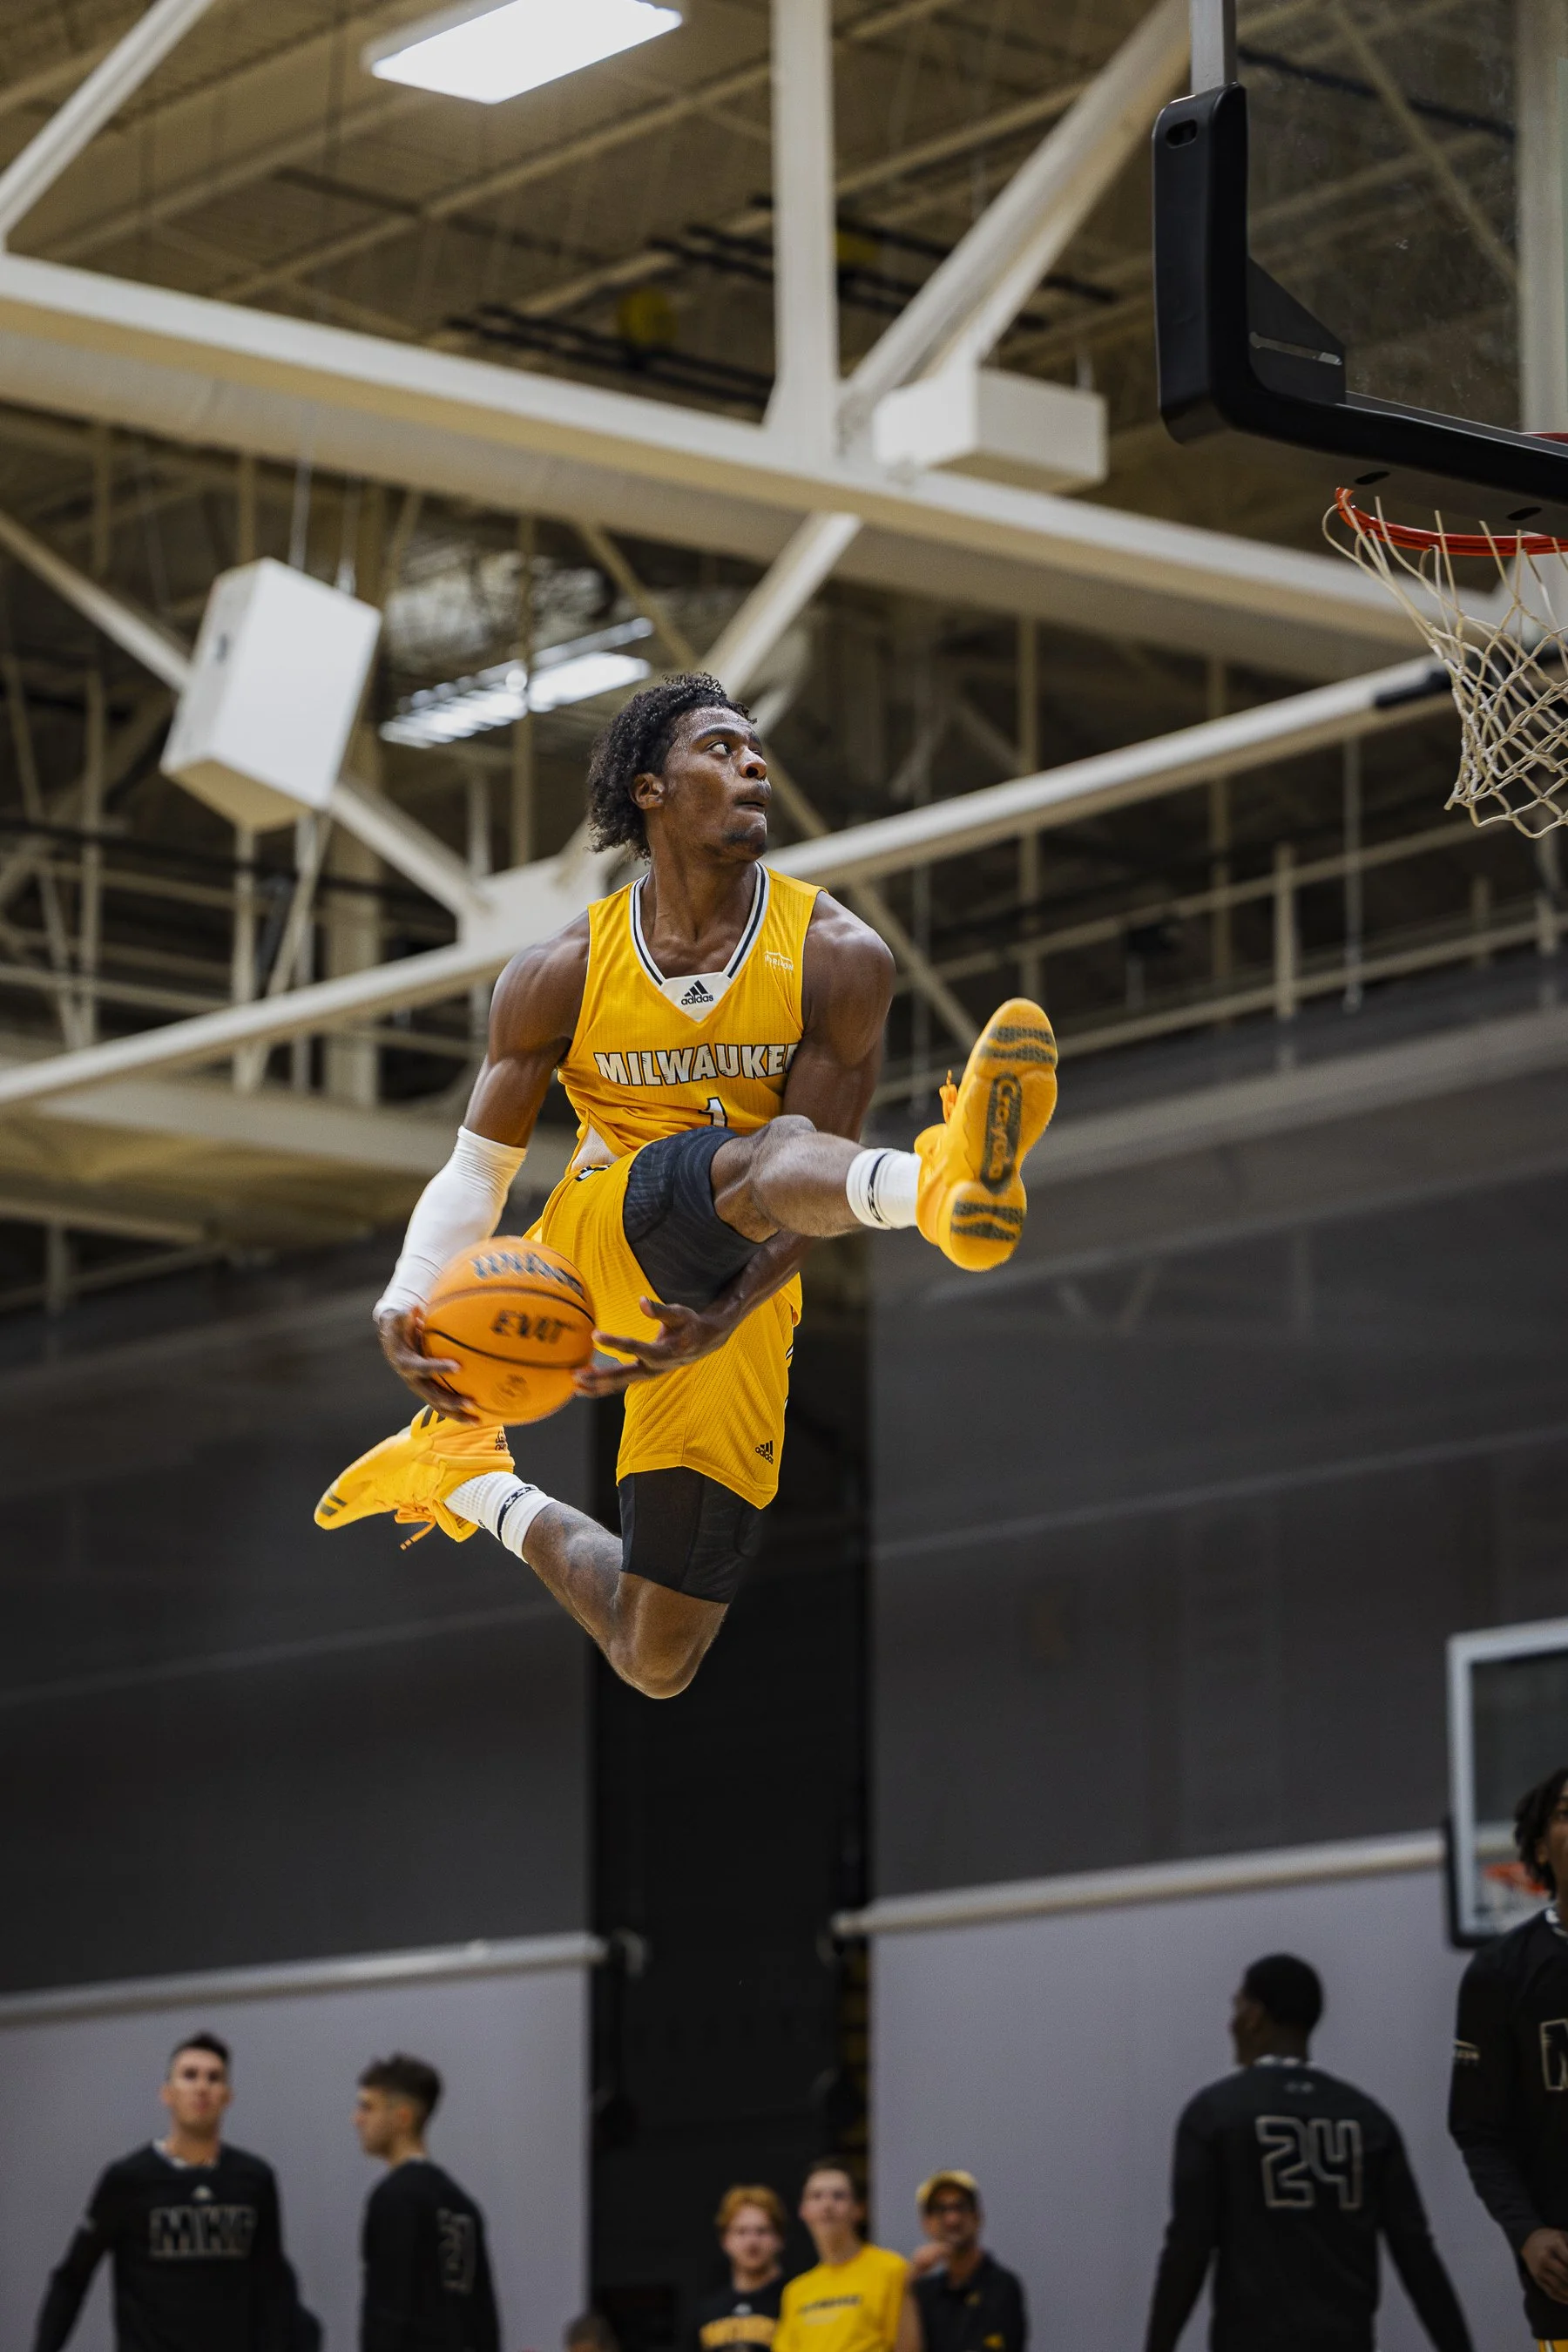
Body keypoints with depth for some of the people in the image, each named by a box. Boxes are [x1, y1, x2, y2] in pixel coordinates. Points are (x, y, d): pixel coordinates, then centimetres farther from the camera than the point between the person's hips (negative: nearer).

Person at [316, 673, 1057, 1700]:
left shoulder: (838, 959, -6)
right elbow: (480, 1166, 3)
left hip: (736, 1298, 2)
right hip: (608, 1227, -2)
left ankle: (477, 1485, 28)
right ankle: (938, 1185, -72)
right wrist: (406, 1305, -15)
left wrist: (728, 1320, -28)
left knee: (656, 1661, 0)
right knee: (755, 1159, -37)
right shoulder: (564, 974, -2)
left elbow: (812, 1183, -10)